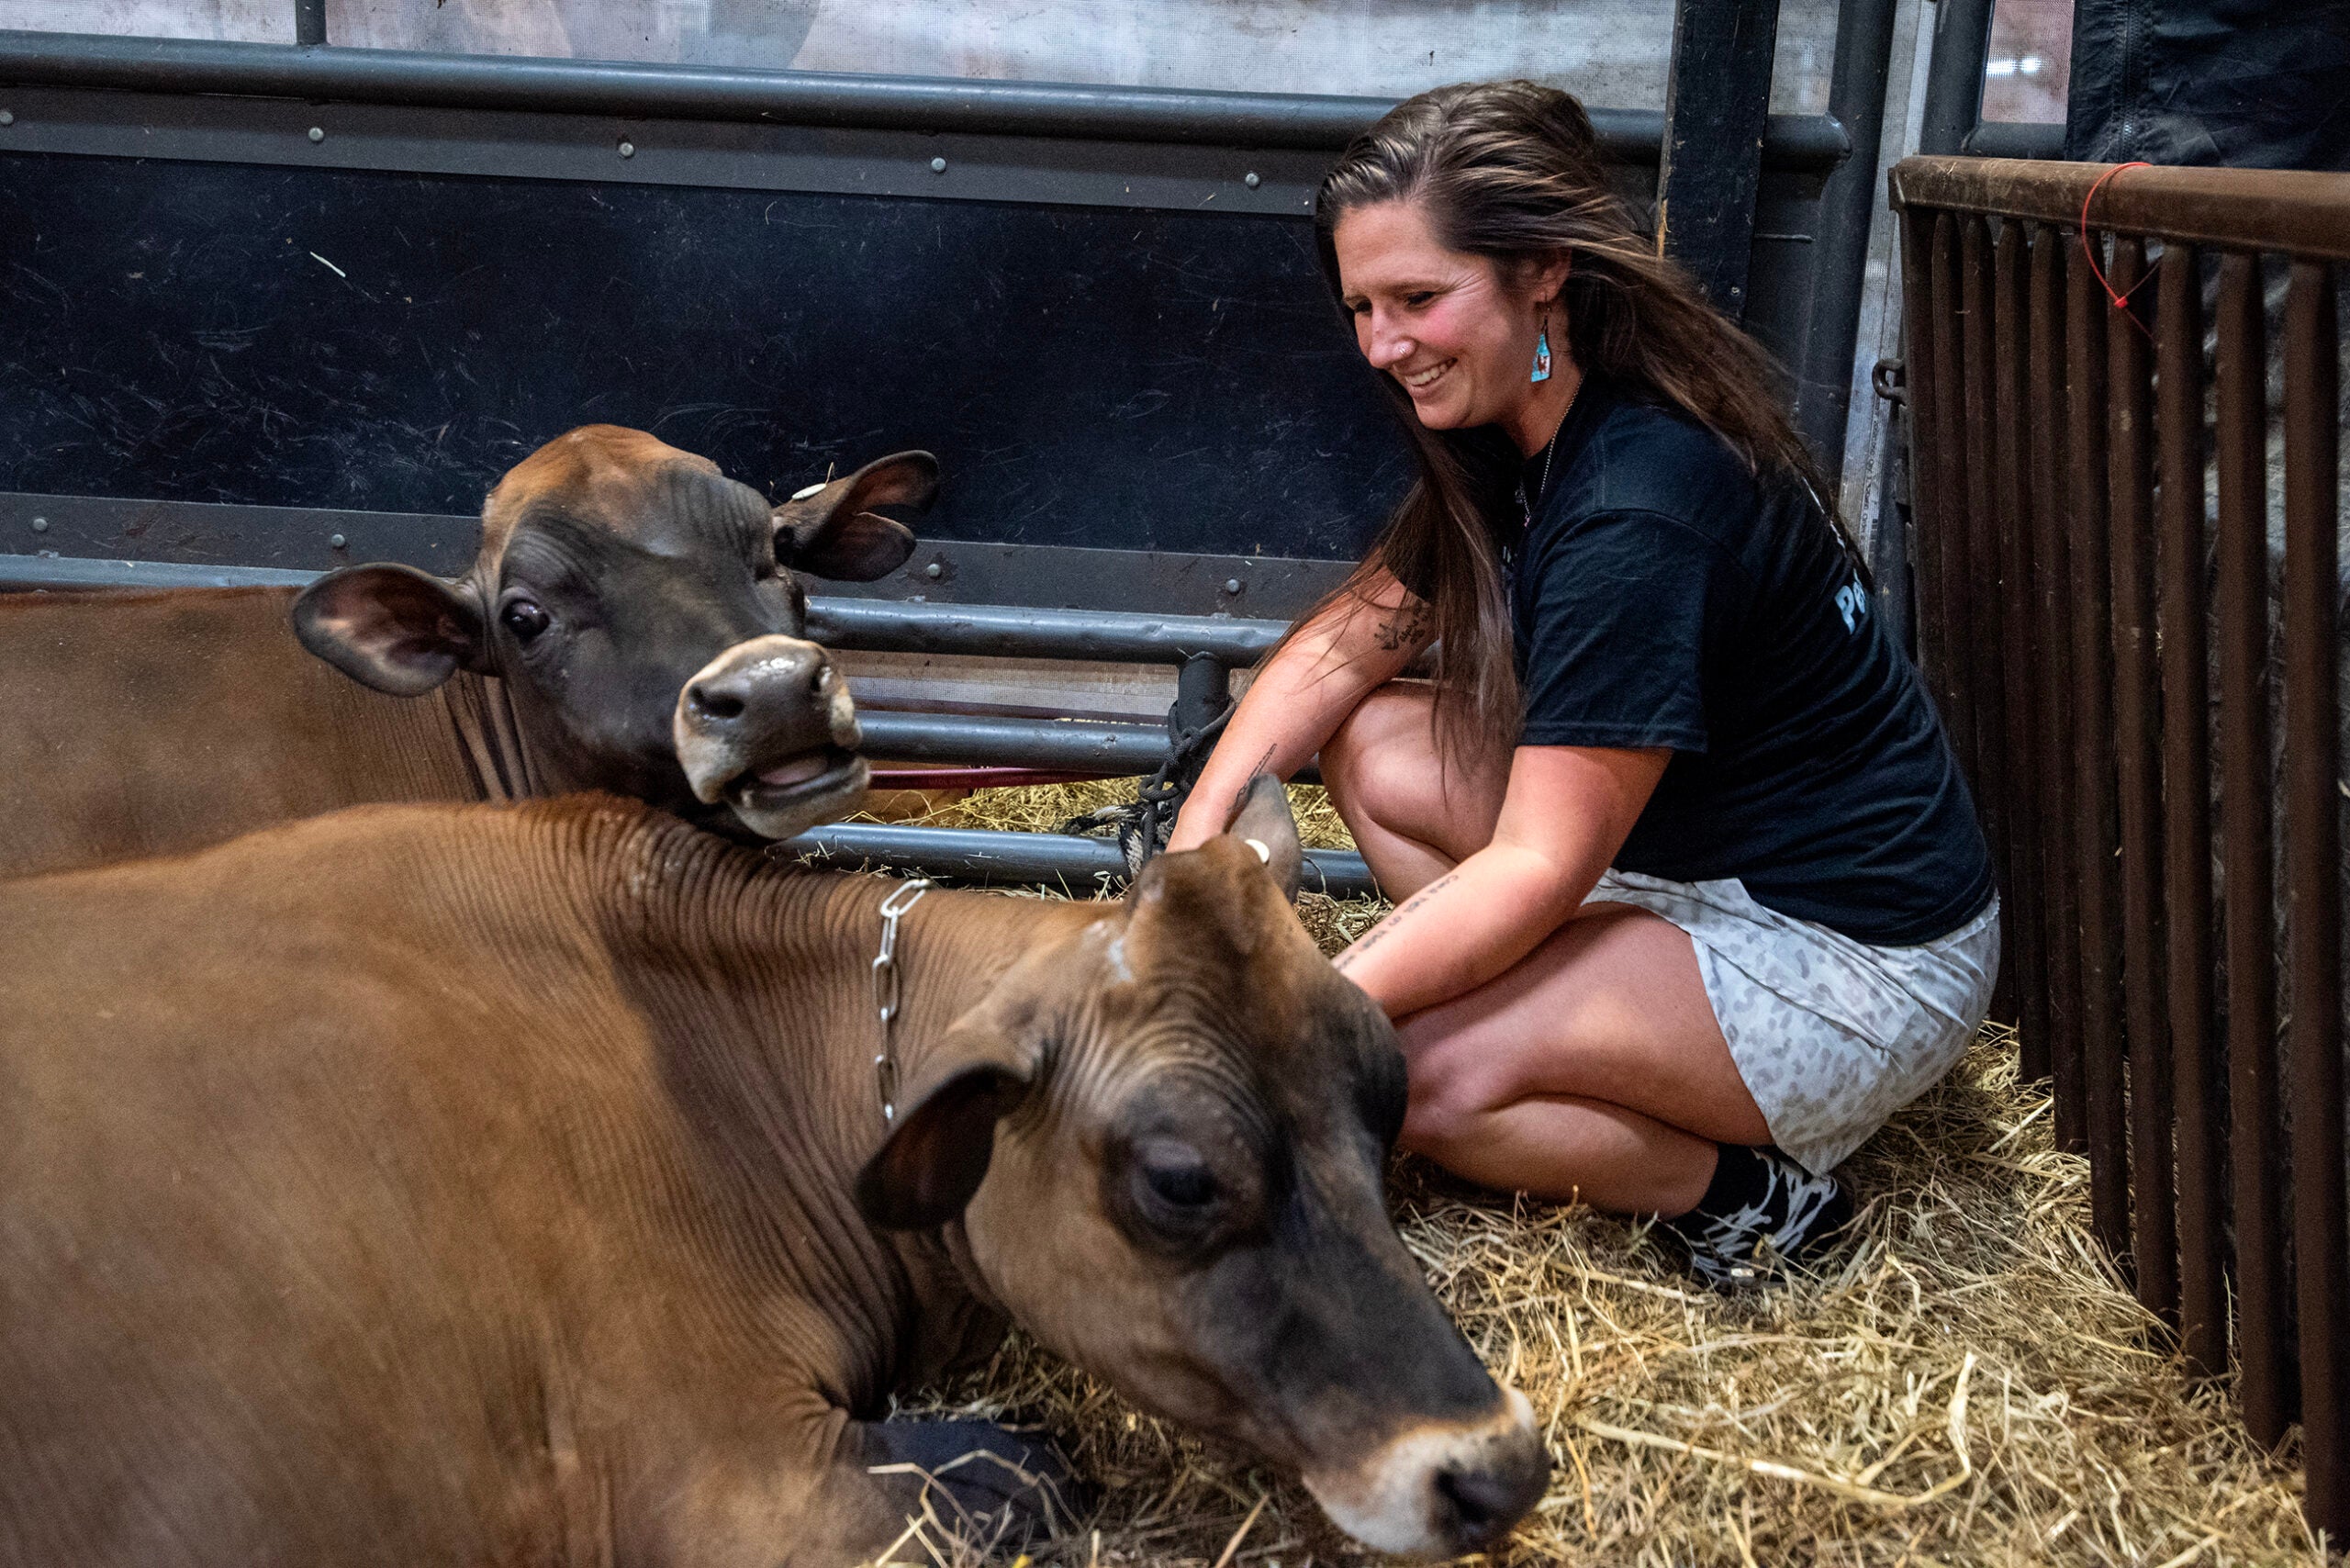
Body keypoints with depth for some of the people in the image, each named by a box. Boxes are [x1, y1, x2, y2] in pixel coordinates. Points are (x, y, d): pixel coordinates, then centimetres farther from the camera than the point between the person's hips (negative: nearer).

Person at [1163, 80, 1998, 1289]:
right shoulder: (1517, 432, 2)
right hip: (1690, 858, 10)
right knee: (1373, 746, 4)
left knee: (1403, 1073, -24)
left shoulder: (1638, 512, -27)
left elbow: (1537, 870, -26)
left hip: (1853, 963, -10)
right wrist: (1193, 843, -6)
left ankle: (1743, 1188, -3)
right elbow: (1349, 636, 8)